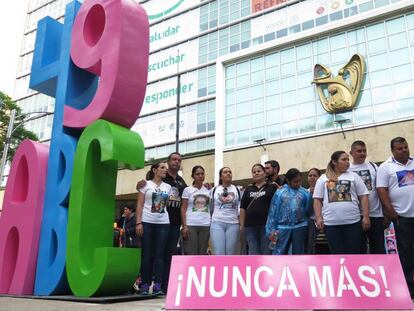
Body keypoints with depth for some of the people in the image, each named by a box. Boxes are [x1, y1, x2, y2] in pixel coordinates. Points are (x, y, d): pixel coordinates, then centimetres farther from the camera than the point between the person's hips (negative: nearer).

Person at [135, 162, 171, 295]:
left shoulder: (168, 187, 13)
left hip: (163, 223, 3)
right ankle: (145, 284, 7)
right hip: (147, 222, -3)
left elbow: (168, 204, 15)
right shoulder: (146, 184, 3)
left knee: (160, 255, 0)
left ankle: (158, 285, 1)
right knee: (147, 254, 0)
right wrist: (138, 223, -10)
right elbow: (139, 205, -1)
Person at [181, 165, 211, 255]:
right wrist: (184, 226, -10)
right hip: (191, 225, -3)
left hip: (206, 226, 3)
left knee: (202, 253, 7)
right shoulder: (187, 190, 3)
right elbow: (183, 209, -1)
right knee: (190, 254, -3)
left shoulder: (208, 190, 11)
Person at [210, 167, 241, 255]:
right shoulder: (214, 190, 8)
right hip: (217, 223, -1)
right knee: (219, 255, -11)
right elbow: (210, 208, 14)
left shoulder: (237, 190, 10)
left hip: (233, 224, 1)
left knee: (230, 256, 2)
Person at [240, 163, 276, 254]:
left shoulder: (272, 187, 4)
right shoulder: (248, 189, 14)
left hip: (267, 225, -3)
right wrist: (242, 225, 6)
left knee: (266, 253, 2)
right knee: (253, 254, 5)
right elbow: (243, 208, 13)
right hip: (250, 226, 3)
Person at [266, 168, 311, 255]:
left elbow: (308, 210, 5)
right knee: (278, 255, -2)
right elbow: (273, 211, 2)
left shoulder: (305, 193, 5)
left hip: (300, 227, 1)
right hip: (283, 227, -1)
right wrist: (272, 230, -2)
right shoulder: (280, 192, 2)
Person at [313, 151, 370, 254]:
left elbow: (363, 197, 6)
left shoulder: (353, 176, 9)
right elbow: (317, 200, 6)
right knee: (337, 254, 5)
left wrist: (366, 216, -2)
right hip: (331, 223, 0)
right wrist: (318, 218, -3)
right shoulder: (323, 179, 8)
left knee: (354, 254, 4)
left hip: (352, 222, 1)